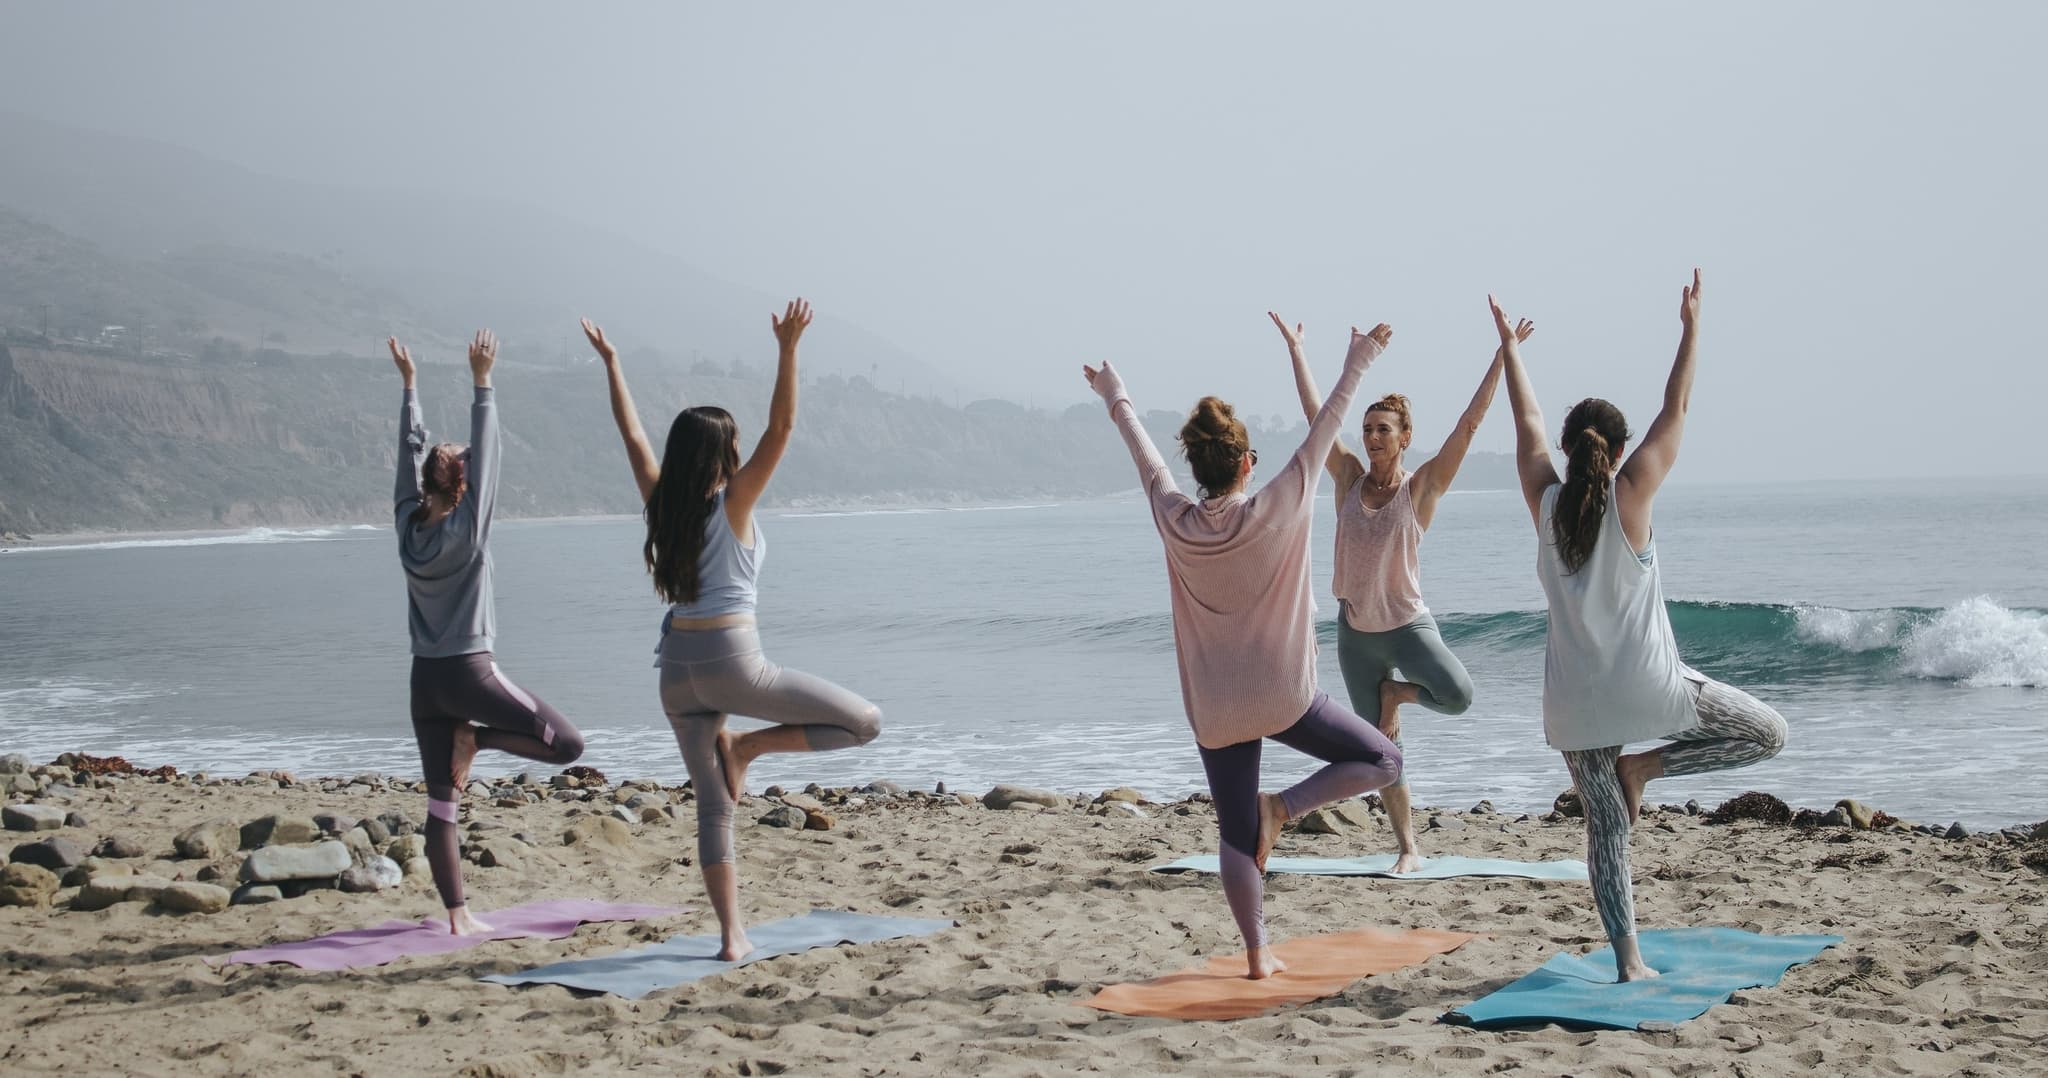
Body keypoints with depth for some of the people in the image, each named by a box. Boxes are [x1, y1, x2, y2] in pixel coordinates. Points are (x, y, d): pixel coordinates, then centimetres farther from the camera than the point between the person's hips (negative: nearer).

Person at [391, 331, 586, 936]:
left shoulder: (409, 525, 2)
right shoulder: (466, 529, -11)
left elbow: (410, 453, 10)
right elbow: (485, 455, -13)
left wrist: (409, 385, 16)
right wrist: (481, 384, -13)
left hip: (425, 679, 6)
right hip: (469, 672, -6)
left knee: (442, 805, 6)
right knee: (567, 745, 1)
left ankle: (458, 916, 4)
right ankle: (477, 739, -4)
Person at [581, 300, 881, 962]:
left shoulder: (663, 503, 6)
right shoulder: (732, 503, -7)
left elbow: (633, 435, 17)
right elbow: (781, 428, -14)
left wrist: (610, 363, 25)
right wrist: (788, 349, -19)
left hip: (678, 666, 6)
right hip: (731, 661, -6)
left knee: (713, 805, 10)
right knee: (864, 722, 2)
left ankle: (732, 935, 6)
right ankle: (748, 747, -2)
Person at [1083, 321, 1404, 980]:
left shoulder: (1175, 522, -5)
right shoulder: (1275, 511, -13)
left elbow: (1145, 456, 12)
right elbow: (1323, 431, -5)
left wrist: (1116, 399, 28)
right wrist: (1358, 363, 5)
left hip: (1213, 709, 4)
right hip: (1282, 697, -4)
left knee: (1236, 836, 11)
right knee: (1382, 761, 10)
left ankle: (1258, 954, 8)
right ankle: (1281, 808, -7)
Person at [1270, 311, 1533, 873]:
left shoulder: (1421, 486, -8)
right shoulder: (1350, 477, 0)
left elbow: (1469, 424, -14)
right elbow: (1315, 412, 4)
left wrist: (1503, 355, -18)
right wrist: (1294, 347, 7)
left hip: (1408, 624, -3)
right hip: (1355, 631, 3)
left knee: (1458, 695, -29)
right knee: (1382, 748, 6)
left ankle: (1395, 691, 3)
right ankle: (1408, 848, 17)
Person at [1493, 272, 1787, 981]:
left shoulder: (1546, 501, 0)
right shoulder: (1630, 495, -7)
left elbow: (1528, 421, 13)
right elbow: (1676, 410, -1)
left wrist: (1509, 344, 24)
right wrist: (1691, 327, 6)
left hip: (1575, 696, 4)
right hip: (1645, 683, -4)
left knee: (1605, 826, 9)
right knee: (1767, 733, 12)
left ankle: (1628, 960, 3)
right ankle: (1644, 765, 1)